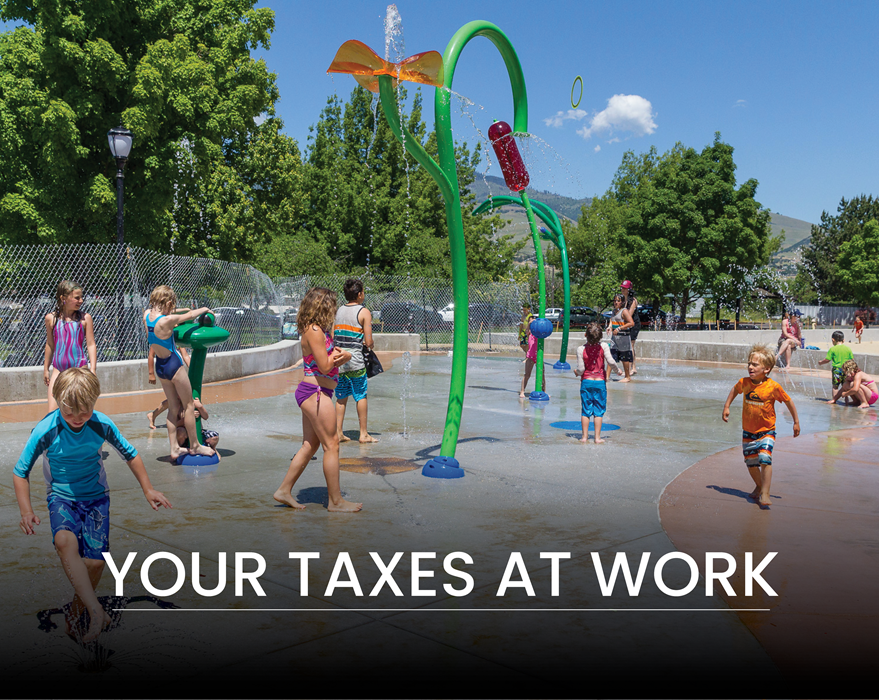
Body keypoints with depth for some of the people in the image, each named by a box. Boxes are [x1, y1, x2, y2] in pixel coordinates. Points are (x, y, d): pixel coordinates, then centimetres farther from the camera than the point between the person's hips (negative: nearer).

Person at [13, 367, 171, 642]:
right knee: (65, 541, -33)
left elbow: (129, 454, 6)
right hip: (61, 497, -1)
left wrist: (148, 490, 7)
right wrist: (26, 511, -16)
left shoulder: (102, 424, -12)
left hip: (96, 496, 2)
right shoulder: (46, 430, -16)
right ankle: (97, 611, -32)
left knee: (95, 560, -13)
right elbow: (20, 471, -4)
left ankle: (79, 606, 19)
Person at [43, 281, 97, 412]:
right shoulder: (51, 318, 3)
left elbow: (91, 344, -1)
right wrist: (46, 369, 18)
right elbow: (50, 345, 13)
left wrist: (93, 369, -6)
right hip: (58, 369, 2)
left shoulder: (85, 318, -2)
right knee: (52, 412, -4)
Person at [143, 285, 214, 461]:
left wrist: (181, 310, 22)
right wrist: (204, 309, 11)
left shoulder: (147, 315, -4)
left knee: (174, 408, 15)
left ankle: (174, 448, 17)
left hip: (160, 366, 8)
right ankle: (194, 445, 18)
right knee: (189, 405, 8)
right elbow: (189, 316, -8)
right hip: (174, 365, -8)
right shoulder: (167, 320, -24)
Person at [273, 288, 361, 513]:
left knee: (310, 445, 16)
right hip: (316, 392, -10)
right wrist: (338, 354, -1)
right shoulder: (315, 331, -16)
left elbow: (330, 361, 14)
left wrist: (340, 356, -8)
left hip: (310, 393, 10)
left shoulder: (317, 330, 15)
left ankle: (284, 490, 22)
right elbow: (324, 367, -19)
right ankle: (336, 501, 5)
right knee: (331, 445, -2)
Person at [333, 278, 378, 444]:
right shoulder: (364, 312, -5)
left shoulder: (338, 311, 11)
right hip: (354, 360, -5)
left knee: (341, 397, 12)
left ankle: (338, 433, 13)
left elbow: (332, 337, 8)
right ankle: (363, 434, 11)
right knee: (361, 396, 6)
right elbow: (368, 342, -8)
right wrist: (371, 344, 13)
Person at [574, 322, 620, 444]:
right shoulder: (603, 346, -8)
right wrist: (617, 367, 2)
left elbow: (581, 369, -8)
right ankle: (597, 437, 7)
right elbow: (611, 361, -17)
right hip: (600, 382, 0)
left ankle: (584, 436, 11)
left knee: (585, 410, 8)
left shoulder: (581, 349, -8)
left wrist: (576, 372, 13)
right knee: (599, 411, 6)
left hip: (586, 381, 0)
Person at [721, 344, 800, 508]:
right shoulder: (744, 382, -9)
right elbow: (734, 390, 15)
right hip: (748, 431, 4)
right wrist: (726, 407, 12)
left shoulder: (773, 387, -18)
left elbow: (788, 401, -4)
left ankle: (765, 493, -14)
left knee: (765, 459, -21)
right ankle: (759, 486, 37)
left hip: (766, 431, -4)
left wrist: (796, 422, 2)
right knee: (751, 463, 11)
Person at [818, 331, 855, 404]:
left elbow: (827, 360, -6)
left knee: (835, 386, 3)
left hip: (837, 370, -4)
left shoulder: (832, 349, -7)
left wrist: (821, 362, 11)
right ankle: (846, 399, 15)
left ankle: (834, 399, 5)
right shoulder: (848, 348, 4)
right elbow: (852, 359, 10)